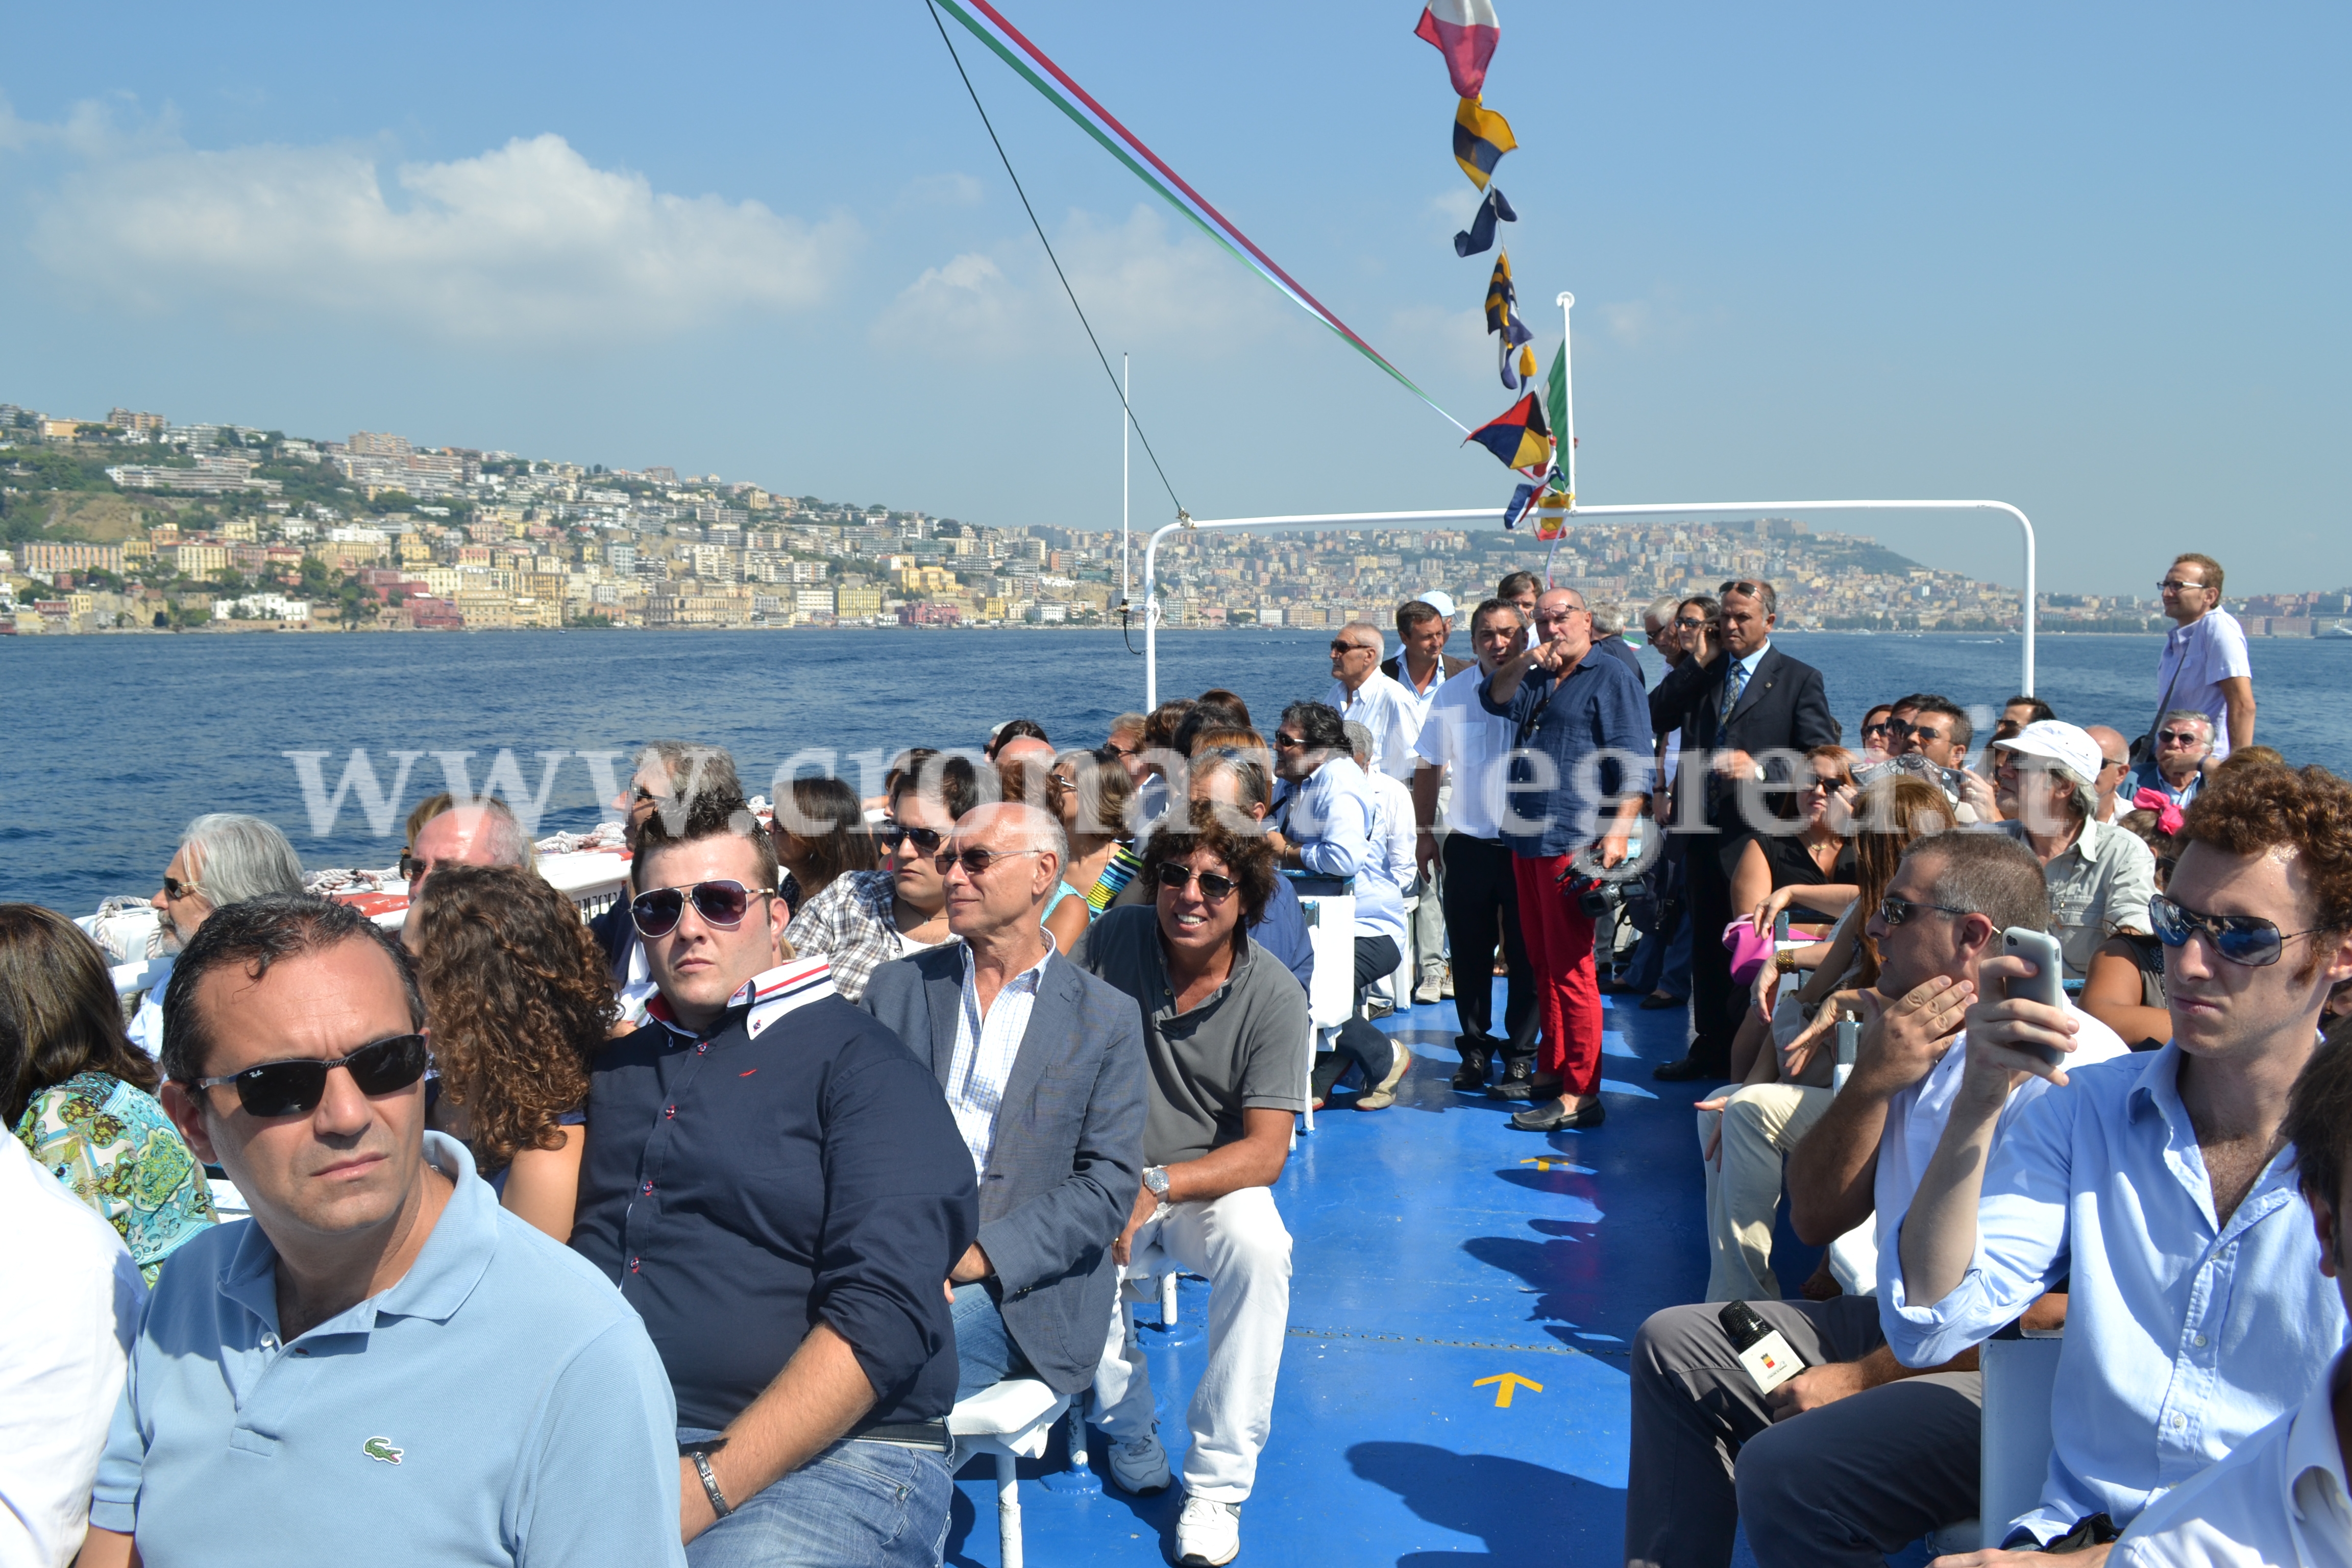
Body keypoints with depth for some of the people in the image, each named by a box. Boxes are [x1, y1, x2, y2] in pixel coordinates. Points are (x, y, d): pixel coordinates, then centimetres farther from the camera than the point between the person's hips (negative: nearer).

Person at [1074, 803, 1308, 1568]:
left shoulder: (1274, 999, -11)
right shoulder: (1111, 940, -6)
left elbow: (1265, 1154, -14)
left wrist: (1157, 1186, -29)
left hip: (1213, 1186, -1)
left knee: (1258, 1245, -33)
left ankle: (1217, 1484, -18)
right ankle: (1129, 1430, 1)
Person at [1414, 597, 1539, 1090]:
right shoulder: (1452, 693, 2)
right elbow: (1429, 765, 9)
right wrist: (1425, 832, 7)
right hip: (1468, 843, 2)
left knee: (1526, 955, 5)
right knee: (1470, 953, 7)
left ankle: (1521, 1050, 18)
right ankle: (1476, 1048, 21)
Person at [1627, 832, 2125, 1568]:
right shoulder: (1916, 1039, 8)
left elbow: (2047, 1312, -23)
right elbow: (1816, 1219, 6)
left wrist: (1865, 1377, -16)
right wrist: (1871, 1081, -9)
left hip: (2002, 1378, -9)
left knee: (1783, 1470, -29)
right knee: (1673, 1344, 8)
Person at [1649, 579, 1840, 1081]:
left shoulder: (1800, 679, 0)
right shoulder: (1702, 674, 13)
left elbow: (1822, 757, -7)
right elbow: (1656, 718, 1)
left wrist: (1761, 769, -20)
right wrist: (1697, 663, -3)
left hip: (1757, 834, -5)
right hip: (1703, 830, 5)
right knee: (1707, 945, 13)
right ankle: (1710, 1047, 25)